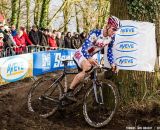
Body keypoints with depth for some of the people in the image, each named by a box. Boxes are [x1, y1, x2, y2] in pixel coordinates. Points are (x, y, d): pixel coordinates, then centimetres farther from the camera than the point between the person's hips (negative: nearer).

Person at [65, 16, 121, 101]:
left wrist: (112, 64, -12)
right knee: (87, 67, -34)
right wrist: (89, 59, -54)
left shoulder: (111, 37, -9)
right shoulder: (95, 33, -28)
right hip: (80, 54, -8)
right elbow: (84, 48, -37)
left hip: (90, 57, 8)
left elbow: (109, 51, 1)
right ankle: (69, 91, -27)